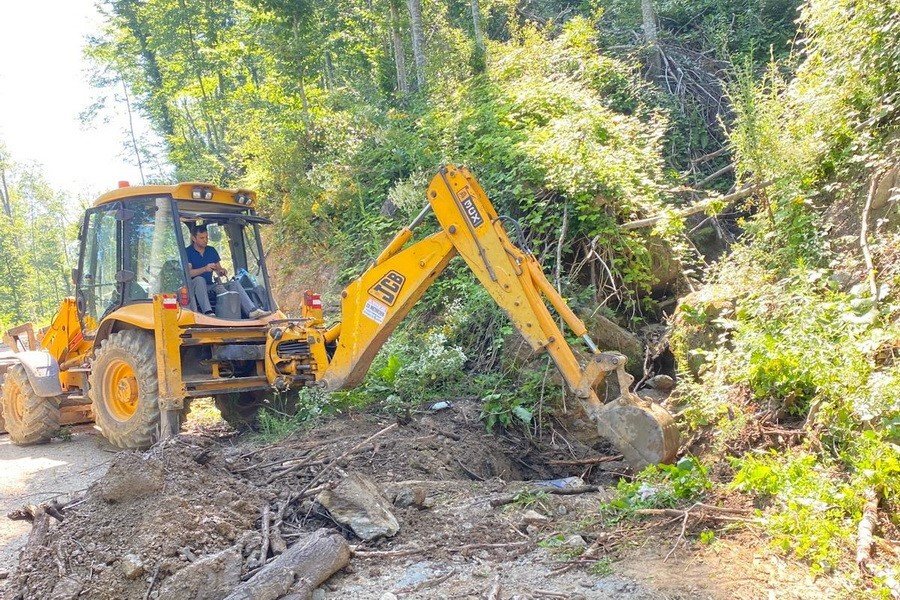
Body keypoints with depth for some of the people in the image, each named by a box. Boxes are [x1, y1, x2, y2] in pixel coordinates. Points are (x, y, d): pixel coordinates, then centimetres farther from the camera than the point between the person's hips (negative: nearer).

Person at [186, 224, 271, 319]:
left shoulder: (212, 251, 16)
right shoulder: (187, 252, -2)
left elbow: (218, 271, 16)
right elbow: (187, 273, -17)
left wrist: (222, 272, -10)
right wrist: (204, 269, -33)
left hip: (210, 287, 5)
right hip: (193, 286, -5)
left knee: (234, 284, -15)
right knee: (199, 279, -38)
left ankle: (252, 310, -32)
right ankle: (208, 312, -53)